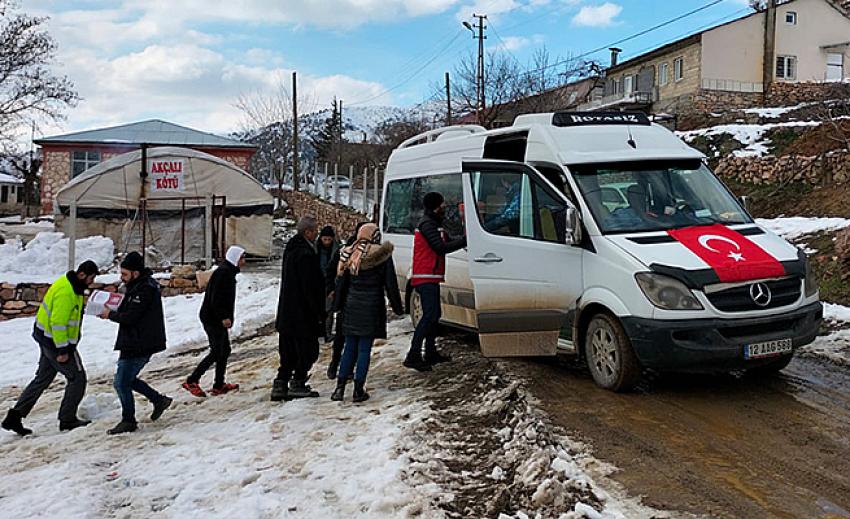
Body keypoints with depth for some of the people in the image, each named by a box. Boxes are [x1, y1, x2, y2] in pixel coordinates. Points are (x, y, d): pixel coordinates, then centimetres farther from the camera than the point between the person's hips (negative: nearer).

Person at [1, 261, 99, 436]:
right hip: (57, 342, -10)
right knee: (77, 377, 2)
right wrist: (62, 349, -24)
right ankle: (67, 419, 10)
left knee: (42, 379, 15)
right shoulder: (66, 292, -24)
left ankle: (15, 416, 14)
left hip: (47, 339, 10)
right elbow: (58, 321, -26)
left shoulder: (71, 285, 8)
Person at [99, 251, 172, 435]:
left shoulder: (144, 290, -20)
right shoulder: (137, 286, 14)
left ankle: (128, 421, 10)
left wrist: (110, 315, -7)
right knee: (127, 379, 18)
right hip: (134, 343, 10)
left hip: (139, 345, -10)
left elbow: (130, 317, -23)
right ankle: (159, 400, 26)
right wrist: (113, 312, 3)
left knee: (121, 382, -3)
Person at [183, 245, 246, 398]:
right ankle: (191, 382, -2)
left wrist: (226, 317, 19)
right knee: (216, 352, -8)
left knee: (225, 350, 12)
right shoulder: (223, 273, -17)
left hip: (218, 319, 11)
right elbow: (216, 299, -24)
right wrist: (224, 317, -26)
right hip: (213, 319, -11)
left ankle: (219, 385, 18)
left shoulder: (228, 272, 16)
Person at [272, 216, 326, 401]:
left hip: (287, 313, 10)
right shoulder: (306, 254, -20)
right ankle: (298, 384, 9)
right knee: (308, 350, 3)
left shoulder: (290, 249, 11)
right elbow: (311, 288, -20)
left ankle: (280, 386, 16)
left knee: (288, 353, 15)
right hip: (302, 314, -10)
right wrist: (319, 313, -14)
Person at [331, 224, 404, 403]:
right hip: (372, 307, -4)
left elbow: (342, 281, 11)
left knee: (350, 347, 12)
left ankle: (340, 387, 11)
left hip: (351, 306, 4)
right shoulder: (382, 255, -8)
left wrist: (339, 305, 19)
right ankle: (358, 390, 3)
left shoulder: (349, 254, 6)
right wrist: (397, 307, 4)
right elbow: (390, 284, -5)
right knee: (364, 348, 0)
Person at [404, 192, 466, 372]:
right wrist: (464, 241, -15)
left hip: (431, 278, 11)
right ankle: (413, 356, -16)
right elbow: (441, 248, -20)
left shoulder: (434, 225, 22)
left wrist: (463, 240, 3)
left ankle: (431, 353, 22)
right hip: (425, 277, -11)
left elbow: (447, 242, 18)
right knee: (430, 315, -15)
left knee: (434, 315, 15)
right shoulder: (427, 225, -13)